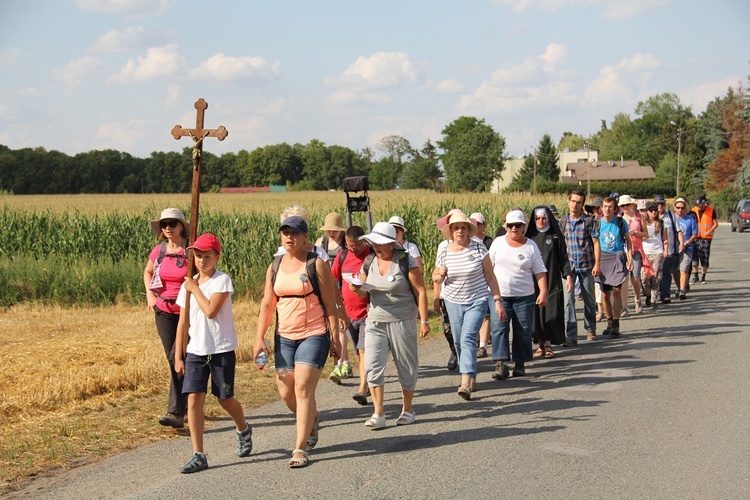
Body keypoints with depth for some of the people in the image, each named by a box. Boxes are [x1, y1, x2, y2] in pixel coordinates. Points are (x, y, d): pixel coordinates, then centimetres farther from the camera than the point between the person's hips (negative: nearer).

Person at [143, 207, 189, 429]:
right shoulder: (158, 251, 3)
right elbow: (147, 272, 23)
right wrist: (149, 294, 8)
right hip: (164, 312, 5)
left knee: (178, 358, -14)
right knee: (173, 360, 8)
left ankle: (176, 413, -13)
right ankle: (187, 405, 25)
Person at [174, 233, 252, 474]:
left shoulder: (222, 280, -8)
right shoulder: (188, 285, 7)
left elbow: (211, 311, -22)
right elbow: (183, 323, 10)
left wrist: (195, 289, -12)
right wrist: (178, 356, 8)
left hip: (221, 350, -4)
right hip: (195, 351, 4)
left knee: (225, 399, 8)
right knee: (194, 399, -7)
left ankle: (243, 430, 40)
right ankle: (198, 455, -2)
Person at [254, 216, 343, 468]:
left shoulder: (317, 265, -4)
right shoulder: (275, 266, 9)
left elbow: (330, 304, -3)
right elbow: (267, 304, 10)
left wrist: (335, 337, -5)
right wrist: (260, 338, 2)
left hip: (314, 336, -5)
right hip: (284, 337, 5)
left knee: (303, 388, -14)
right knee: (286, 393, 5)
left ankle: (300, 449, -8)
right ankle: (312, 420, 36)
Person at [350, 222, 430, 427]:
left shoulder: (406, 262, -9)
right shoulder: (369, 264, 6)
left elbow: (421, 291, -6)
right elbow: (363, 293, 15)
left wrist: (424, 320, -10)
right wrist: (357, 289, -9)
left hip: (403, 322, -4)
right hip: (375, 322, 4)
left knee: (406, 367, 6)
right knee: (373, 366, -9)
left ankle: (407, 409, 23)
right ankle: (378, 414, -5)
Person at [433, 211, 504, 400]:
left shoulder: (478, 248, -7)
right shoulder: (444, 253, 0)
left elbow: (490, 277, -2)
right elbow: (435, 278, 12)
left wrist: (497, 300, -5)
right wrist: (440, 275, -11)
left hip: (476, 301, -4)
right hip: (453, 302, 4)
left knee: (468, 339, -18)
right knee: (459, 342, 9)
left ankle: (466, 383, -26)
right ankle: (472, 378, 27)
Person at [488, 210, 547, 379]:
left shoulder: (531, 246, 3)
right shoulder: (498, 242, 5)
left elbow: (540, 271, 2)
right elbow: (489, 266, 10)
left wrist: (543, 292, -8)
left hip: (524, 296, 0)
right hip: (500, 295, 0)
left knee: (523, 331, 4)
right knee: (499, 328, -10)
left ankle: (520, 363, 15)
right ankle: (500, 364, -12)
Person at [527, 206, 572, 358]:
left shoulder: (556, 237, 4)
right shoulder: (530, 237, 8)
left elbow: (563, 257, 3)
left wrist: (568, 276, -5)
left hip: (552, 281, -2)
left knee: (551, 313, -5)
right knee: (536, 313, 0)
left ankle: (548, 344, 2)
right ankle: (541, 344, 8)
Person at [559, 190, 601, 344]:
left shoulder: (590, 220, -3)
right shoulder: (563, 222, 6)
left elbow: (596, 242, -4)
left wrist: (597, 264, -10)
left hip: (586, 265, -1)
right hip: (568, 266, 1)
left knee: (589, 300, 11)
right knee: (568, 300, -10)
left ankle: (590, 329, 31)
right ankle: (570, 336, -11)